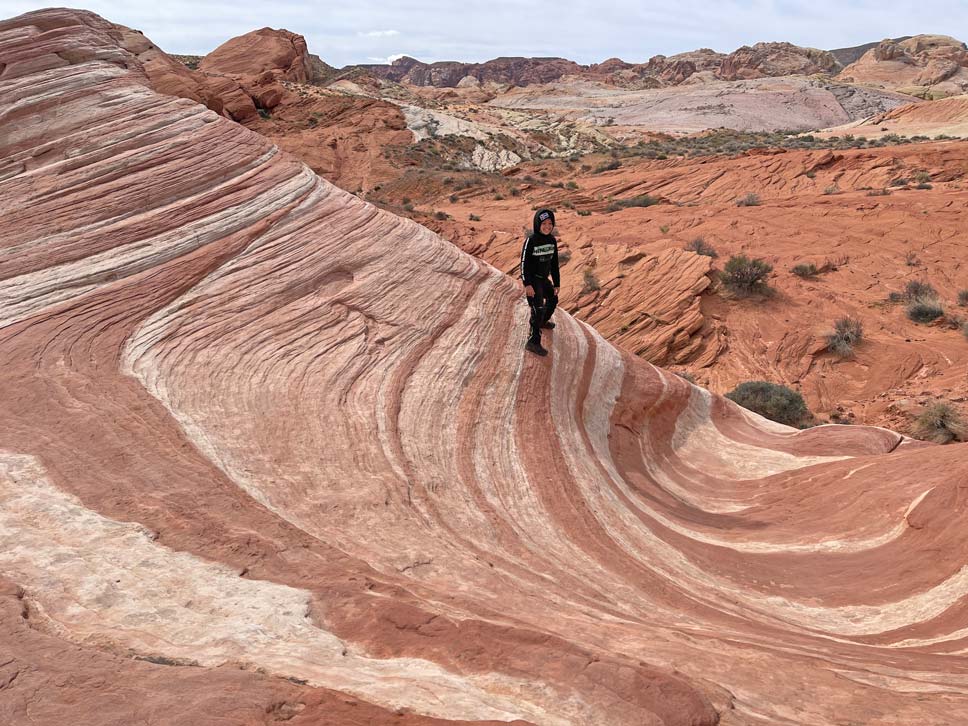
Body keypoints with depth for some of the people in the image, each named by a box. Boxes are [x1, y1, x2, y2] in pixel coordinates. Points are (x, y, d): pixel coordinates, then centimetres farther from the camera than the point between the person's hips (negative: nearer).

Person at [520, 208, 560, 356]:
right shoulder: (531, 240, -20)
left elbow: (554, 264, 7)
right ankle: (533, 341, -16)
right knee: (538, 308, -16)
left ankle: (543, 321, 53)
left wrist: (556, 283, 7)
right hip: (532, 279, -8)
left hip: (544, 278, 8)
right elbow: (524, 263, -19)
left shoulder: (552, 240, 0)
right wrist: (527, 284, -23)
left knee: (553, 299, 26)